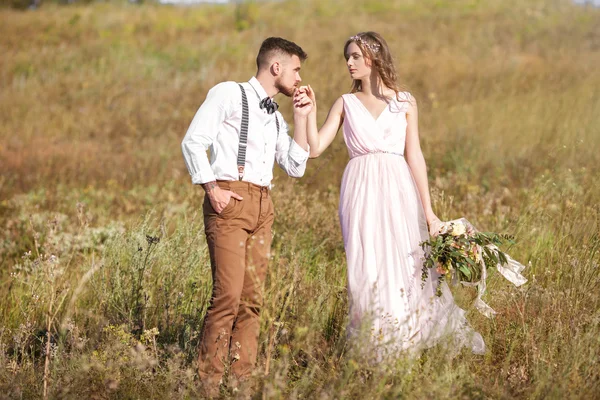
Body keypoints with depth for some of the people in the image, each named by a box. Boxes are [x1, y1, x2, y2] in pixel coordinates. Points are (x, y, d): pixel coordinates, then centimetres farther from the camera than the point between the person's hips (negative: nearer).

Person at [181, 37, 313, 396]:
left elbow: (296, 168, 18)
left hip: (263, 205, 7)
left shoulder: (276, 117, 24)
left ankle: (242, 379, 6)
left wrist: (301, 118, 14)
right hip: (230, 200, -7)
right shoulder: (229, 94, 2)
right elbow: (194, 142, -5)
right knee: (228, 295, -15)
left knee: (253, 298, 3)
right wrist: (211, 188, -15)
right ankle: (210, 383, -10)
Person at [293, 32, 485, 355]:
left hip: (398, 190, 0)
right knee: (367, 271, -4)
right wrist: (309, 111, -8)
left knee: (406, 267, -4)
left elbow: (414, 156, 5)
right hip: (361, 193, 0)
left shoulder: (404, 102, 8)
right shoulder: (345, 104, 10)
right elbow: (315, 147, 3)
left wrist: (428, 210, 1)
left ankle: (406, 347, 6)